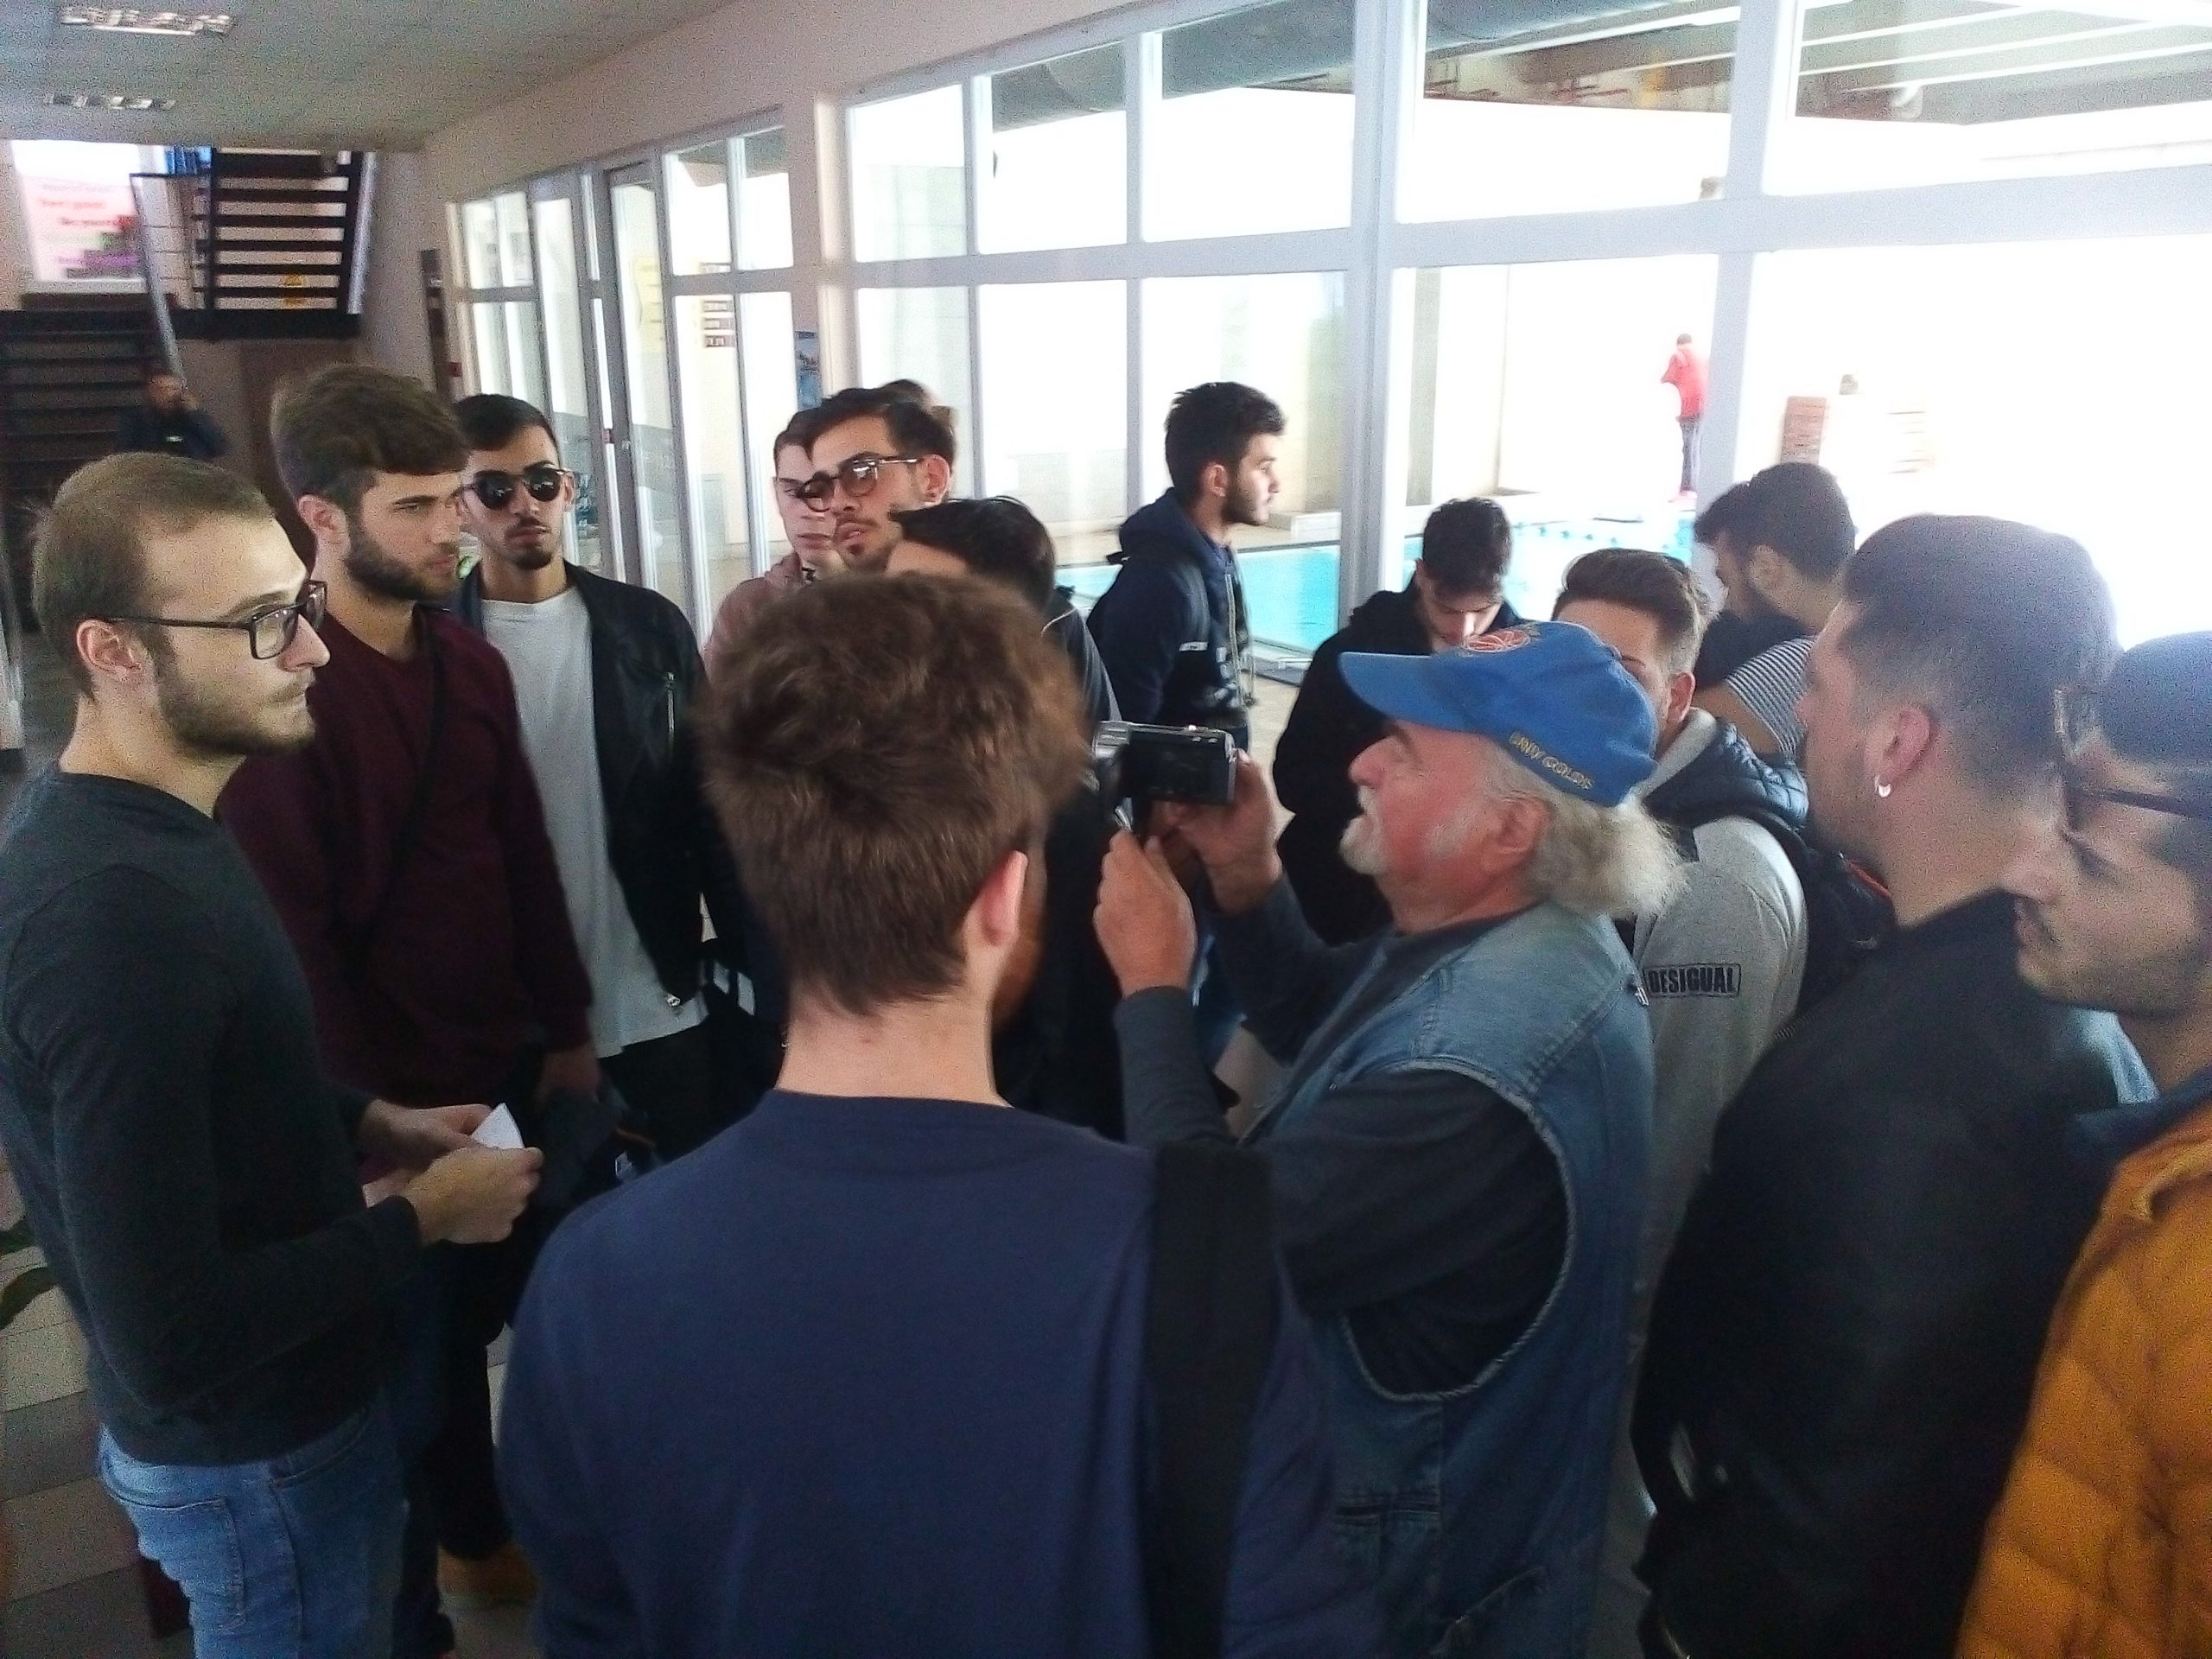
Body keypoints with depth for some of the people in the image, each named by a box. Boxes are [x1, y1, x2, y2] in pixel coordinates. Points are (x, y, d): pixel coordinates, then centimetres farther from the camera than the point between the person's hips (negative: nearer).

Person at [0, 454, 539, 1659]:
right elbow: (169, 1341, -32)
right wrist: (422, 1220, -21)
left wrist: (367, 1124, 2)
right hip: (259, 1455, -9)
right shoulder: (113, 911, -33)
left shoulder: (135, 829, 0)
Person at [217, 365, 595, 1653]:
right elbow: (290, 931, -18)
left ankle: (483, 1533, 45)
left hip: (504, 1064, 6)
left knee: (480, 1310, 21)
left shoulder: (470, 662, 4)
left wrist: (566, 1026, 9)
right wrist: (368, 1113, -15)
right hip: (393, 1099, -6)